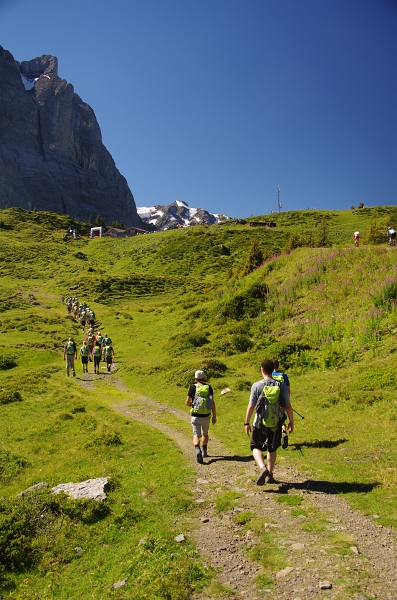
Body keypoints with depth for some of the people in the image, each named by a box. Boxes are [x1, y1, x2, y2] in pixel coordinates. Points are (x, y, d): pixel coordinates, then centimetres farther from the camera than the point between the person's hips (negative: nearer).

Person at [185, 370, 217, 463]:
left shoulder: (193, 387, -6)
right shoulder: (209, 387, -1)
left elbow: (187, 402, -8)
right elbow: (213, 403, -5)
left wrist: (190, 404, 16)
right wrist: (214, 416, 1)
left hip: (196, 416, -3)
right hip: (206, 416, 3)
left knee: (196, 435, 2)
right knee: (205, 433, 26)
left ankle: (197, 450, -24)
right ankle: (204, 452, 31)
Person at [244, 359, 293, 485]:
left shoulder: (256, 385, -11)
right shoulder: (281, 385, -4)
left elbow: (251, 406, -10)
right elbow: (288, 406, -1)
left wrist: (247, 423, 0)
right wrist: (291, 422, 12)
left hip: (260, 423, -3)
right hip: (276, 423, 3)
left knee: (256, 447, 10)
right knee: (272, 449, 19)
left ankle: (262, 468, -14)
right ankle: (270, 475, 25)